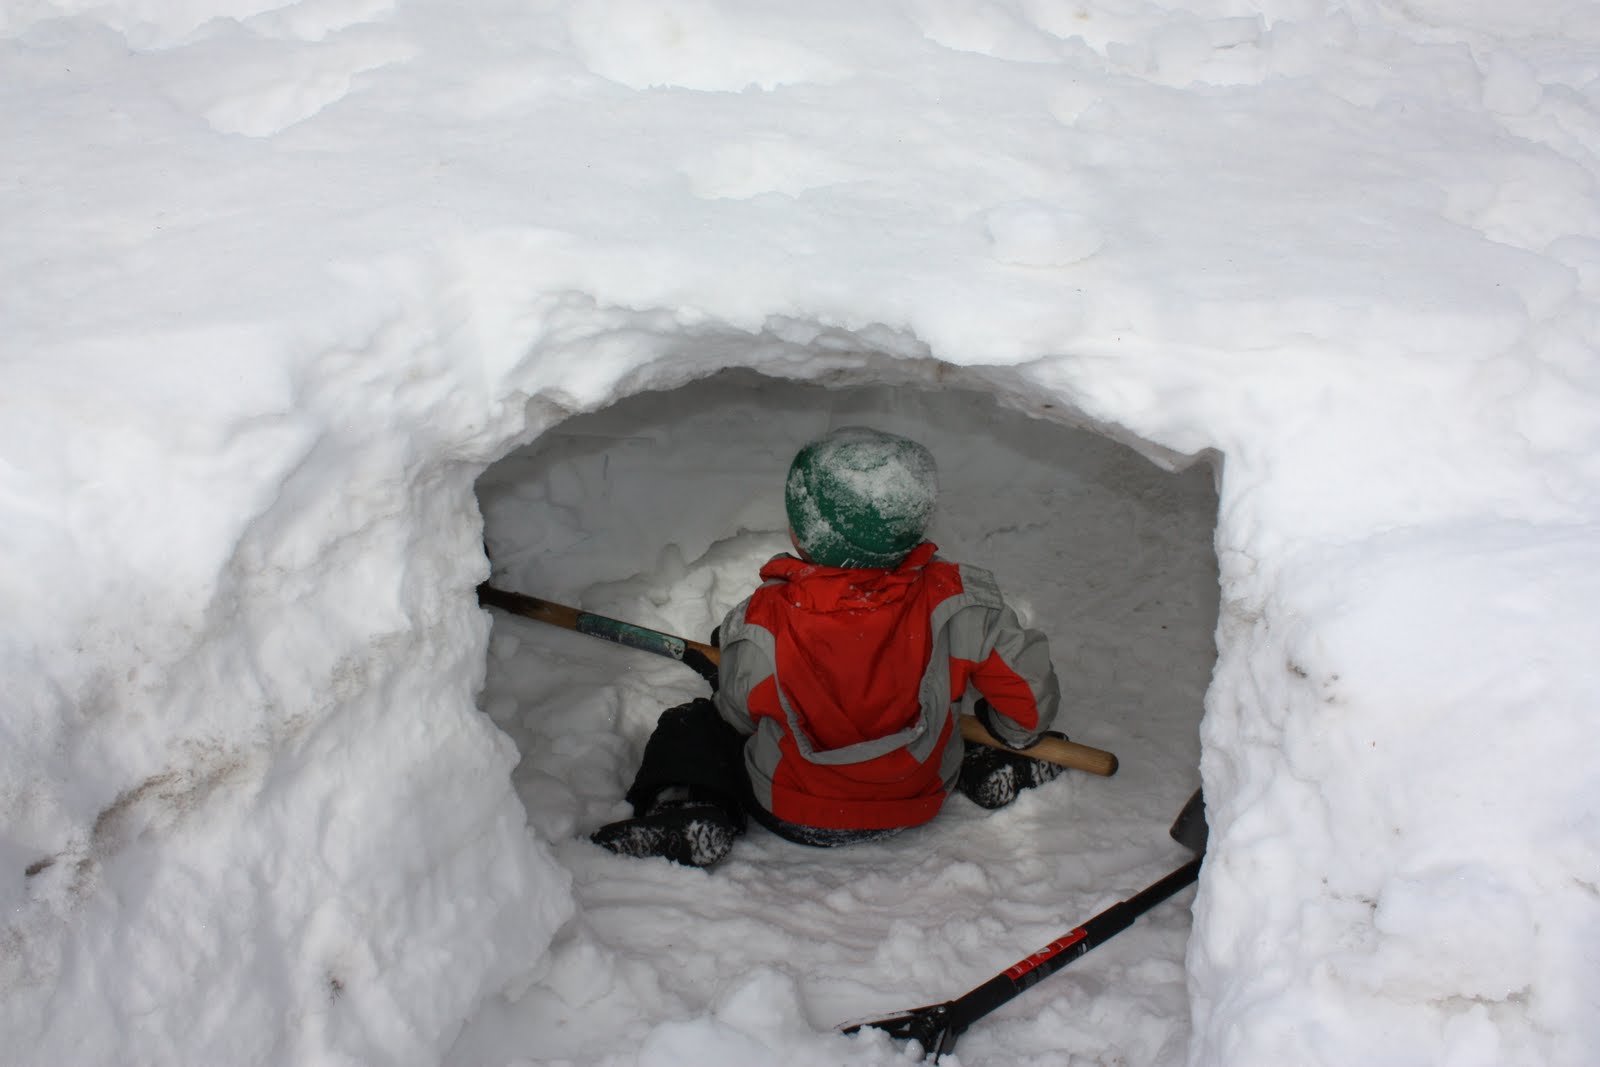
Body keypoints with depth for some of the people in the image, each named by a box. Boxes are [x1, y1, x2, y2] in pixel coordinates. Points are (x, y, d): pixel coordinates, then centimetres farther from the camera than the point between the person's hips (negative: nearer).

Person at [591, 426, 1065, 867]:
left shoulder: (759, 626, -28)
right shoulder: (957, 600, -26)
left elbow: (738, 715, -7)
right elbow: (1029, 693, -14)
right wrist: (1012, 736, 9)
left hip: (792, 817, -2)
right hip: (916, 807, 3)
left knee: (689, 726, 16)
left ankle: (685, 810, -4)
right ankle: (986, 770, 21)